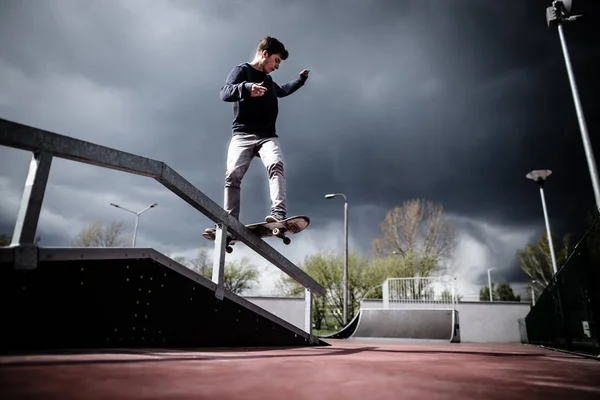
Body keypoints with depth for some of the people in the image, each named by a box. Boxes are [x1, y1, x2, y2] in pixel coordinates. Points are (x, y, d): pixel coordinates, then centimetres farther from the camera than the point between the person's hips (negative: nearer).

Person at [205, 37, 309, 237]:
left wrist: (301, 78, 53)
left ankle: (279, 215, -38)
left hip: (267, 136, 4)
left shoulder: (268, 81, 27)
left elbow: (282, 90, 51)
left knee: (276, 166, -24)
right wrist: (246, 88, -31)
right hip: (243, 134, -4)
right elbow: (225, 93, -13)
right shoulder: (242, 70, 6)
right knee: (233, 175, -18)